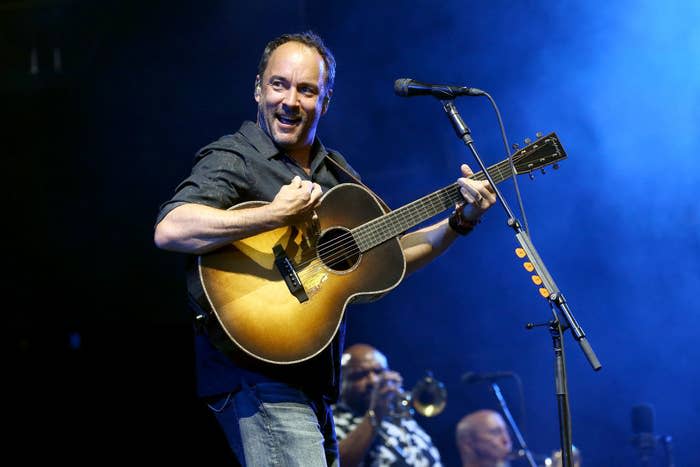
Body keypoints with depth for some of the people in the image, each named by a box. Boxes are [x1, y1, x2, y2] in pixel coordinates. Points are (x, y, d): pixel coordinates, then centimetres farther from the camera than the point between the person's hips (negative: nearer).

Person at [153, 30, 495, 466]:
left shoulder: (335, 171, 16)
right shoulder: (232, 159, -8)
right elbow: (170, 229, -26)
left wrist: (459, 222, 8)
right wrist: (278, 214, -27)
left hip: (313, 379, 8)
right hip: (259, 376, -8)